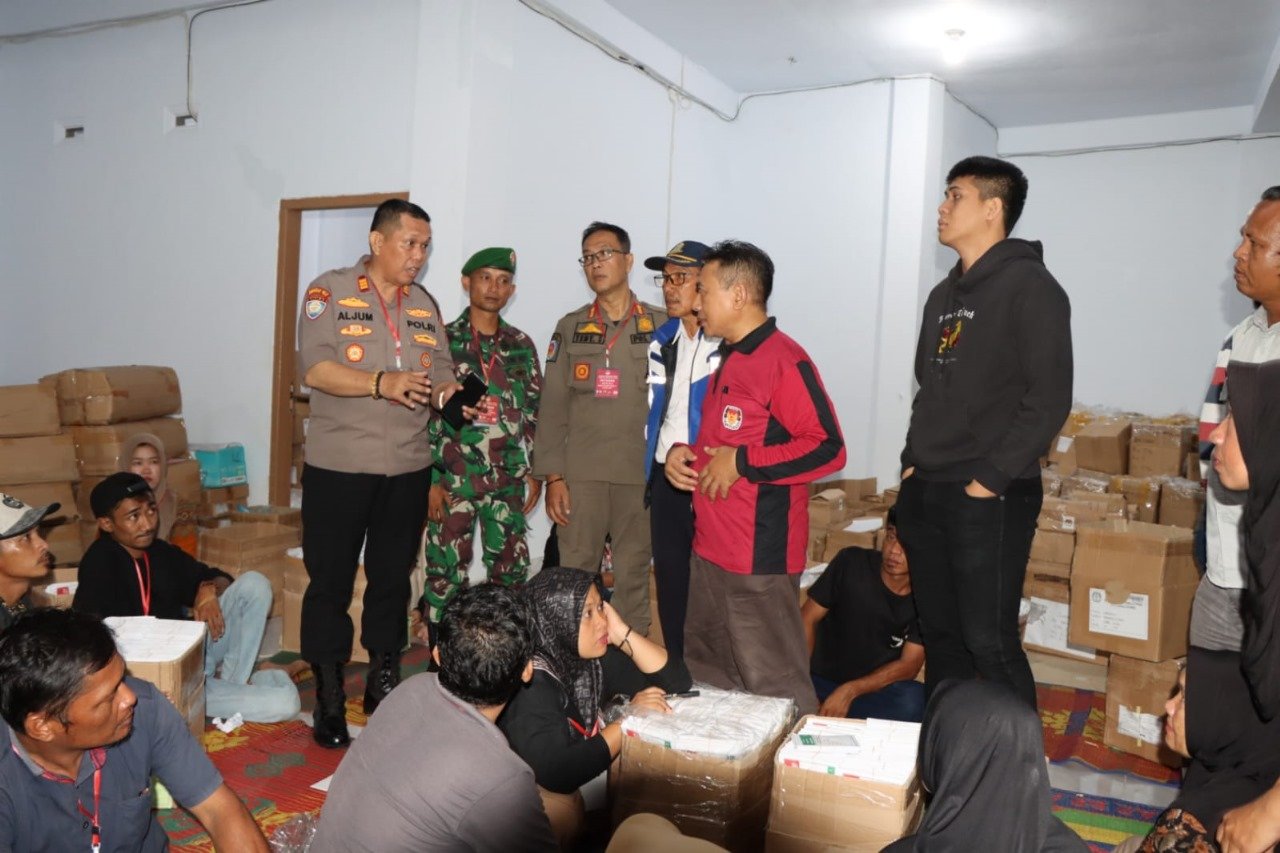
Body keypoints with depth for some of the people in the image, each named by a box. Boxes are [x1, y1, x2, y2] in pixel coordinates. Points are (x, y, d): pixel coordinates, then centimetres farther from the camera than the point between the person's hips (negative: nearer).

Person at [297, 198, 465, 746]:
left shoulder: (425, 305, 12)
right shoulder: (330, 292, -4)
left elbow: (441, 373, 12)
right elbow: (315, 369, -14)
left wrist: (446, 392, -11)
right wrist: (382, 383, -25)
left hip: (408, 469, 5)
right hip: (338, 468, -4)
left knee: (393, 579, 14)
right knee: (331, 582, 3)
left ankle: (384, 683, 29)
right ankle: (328, 699, 16)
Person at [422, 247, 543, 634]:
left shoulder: (522, 346, 10)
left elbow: (536, 412, 13)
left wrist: (538, 471, 8)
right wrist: (431, 479, -8)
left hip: (509, 480, 3)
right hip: (453, 479, -3)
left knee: (511, 572, 7)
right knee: (446, 572, 3)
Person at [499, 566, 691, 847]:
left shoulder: (595, 657, -8)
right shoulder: (530, 682, -28)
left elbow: (676, 680, -5)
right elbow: (557, 773, -36)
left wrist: (623, 634, -19)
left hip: (585, 778, 7)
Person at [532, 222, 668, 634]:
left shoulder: (660, 326, 4)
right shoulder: (570, 327, 9)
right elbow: (552, 406, 5)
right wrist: (552, 476, -1)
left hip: (640, 474, -1)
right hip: (580, 473, 1)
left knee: (633, 576, 6)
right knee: (573, 573, 5)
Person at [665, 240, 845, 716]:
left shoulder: (784, 360, -14)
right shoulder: (728, 359, 17)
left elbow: (828, 448, -21)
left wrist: (741, 463, -19)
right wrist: (682, 452, 7)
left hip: (759, 559, -10)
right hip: (710, 551, 10)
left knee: (773, 686, -1)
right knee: (707, 679, 19)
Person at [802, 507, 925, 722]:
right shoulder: (851, 563, -11)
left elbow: (909, 665, -10)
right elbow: (807, 620, -7)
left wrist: (850, 691, -24)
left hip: (877, 688, 2)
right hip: (821, 681, -2)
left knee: (914, 701, -33)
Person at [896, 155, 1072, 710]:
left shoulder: (1029, 286, -7)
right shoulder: (944, 295, 17)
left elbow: (1048, 398, -15)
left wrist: (991, 479, -17)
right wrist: (913, 462, 10)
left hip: (989, 499, -8)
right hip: (924, 493, 8)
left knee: (990, 643, -5)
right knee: (939, 635, 14)